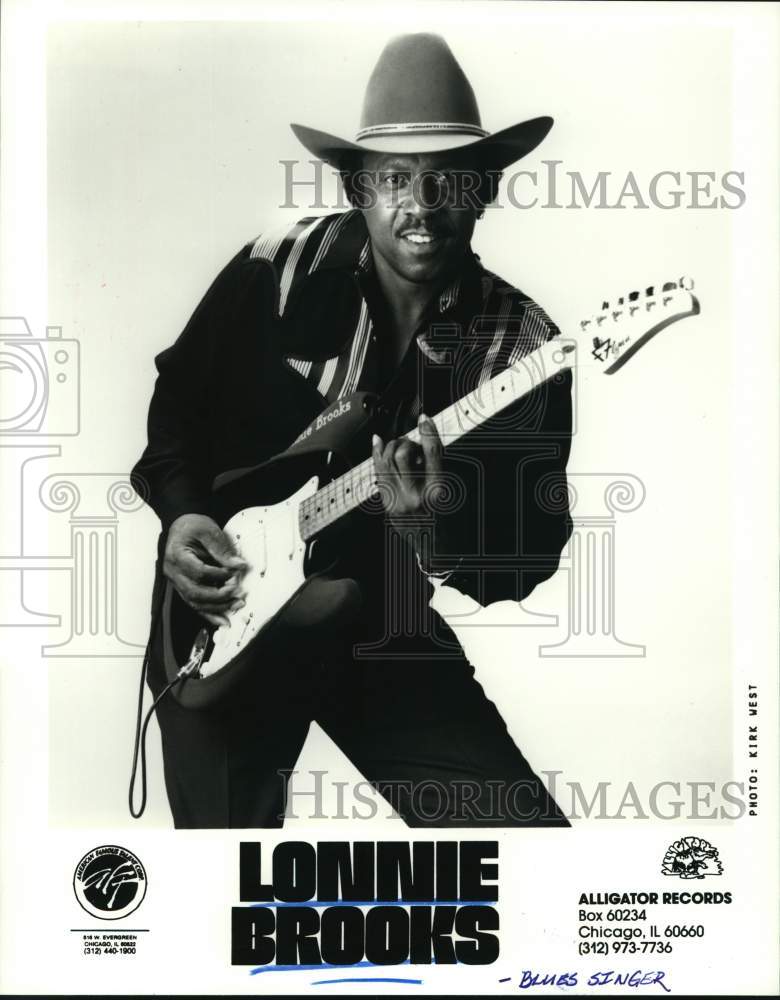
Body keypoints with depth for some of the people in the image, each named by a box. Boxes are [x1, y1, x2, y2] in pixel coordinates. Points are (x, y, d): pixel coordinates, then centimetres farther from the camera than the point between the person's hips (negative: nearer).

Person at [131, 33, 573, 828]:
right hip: (224, 619, 0)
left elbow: (533, 554, -10)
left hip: (386, 634, 1)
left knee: (520, 823, -3)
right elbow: (179, 397, 7)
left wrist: (438, 529, -30)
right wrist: (182, 513, -8)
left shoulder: (523, 346, -10)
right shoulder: (276, 272, -8)